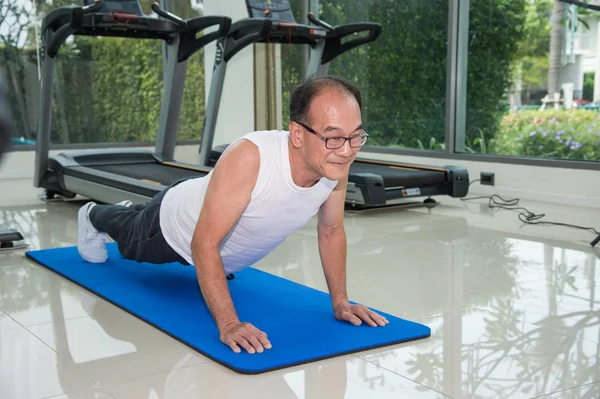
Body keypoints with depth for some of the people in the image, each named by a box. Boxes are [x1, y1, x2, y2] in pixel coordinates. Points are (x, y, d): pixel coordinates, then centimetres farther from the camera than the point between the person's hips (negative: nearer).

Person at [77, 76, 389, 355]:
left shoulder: (336, 164, -30)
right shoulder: (248, 158, -49)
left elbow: (332, 232, -11)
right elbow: (204, 245, -44)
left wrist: (339, 302, -14)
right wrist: (228, 324, -49)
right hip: (177, 232, -5)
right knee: (130, 245, 30)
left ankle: (129, 212, 69)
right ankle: (94, 216, 63)